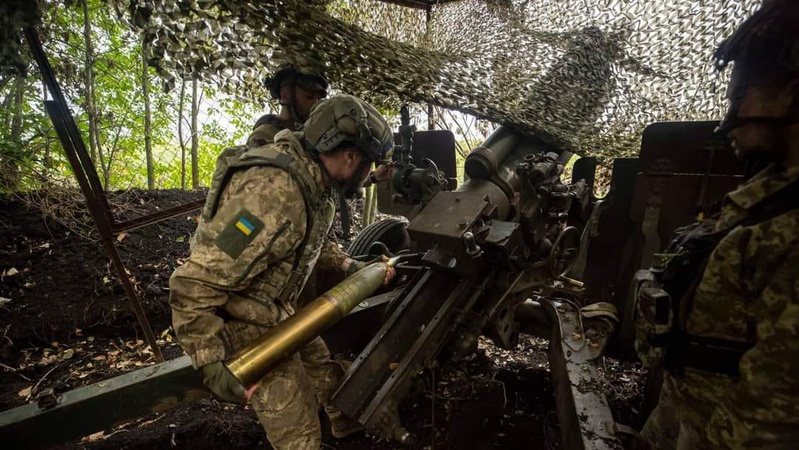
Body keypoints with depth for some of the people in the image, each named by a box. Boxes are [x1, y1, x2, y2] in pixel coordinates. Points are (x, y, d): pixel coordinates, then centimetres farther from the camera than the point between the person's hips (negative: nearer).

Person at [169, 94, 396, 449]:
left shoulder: (312, 181, -5)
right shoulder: (275, 194, -35)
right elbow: (192, 288, -32)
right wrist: (214, 365, -27)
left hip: (280, 313, 9)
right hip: (251, 327, -9)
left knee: (324, 370, 27)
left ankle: (346, 421, 55)